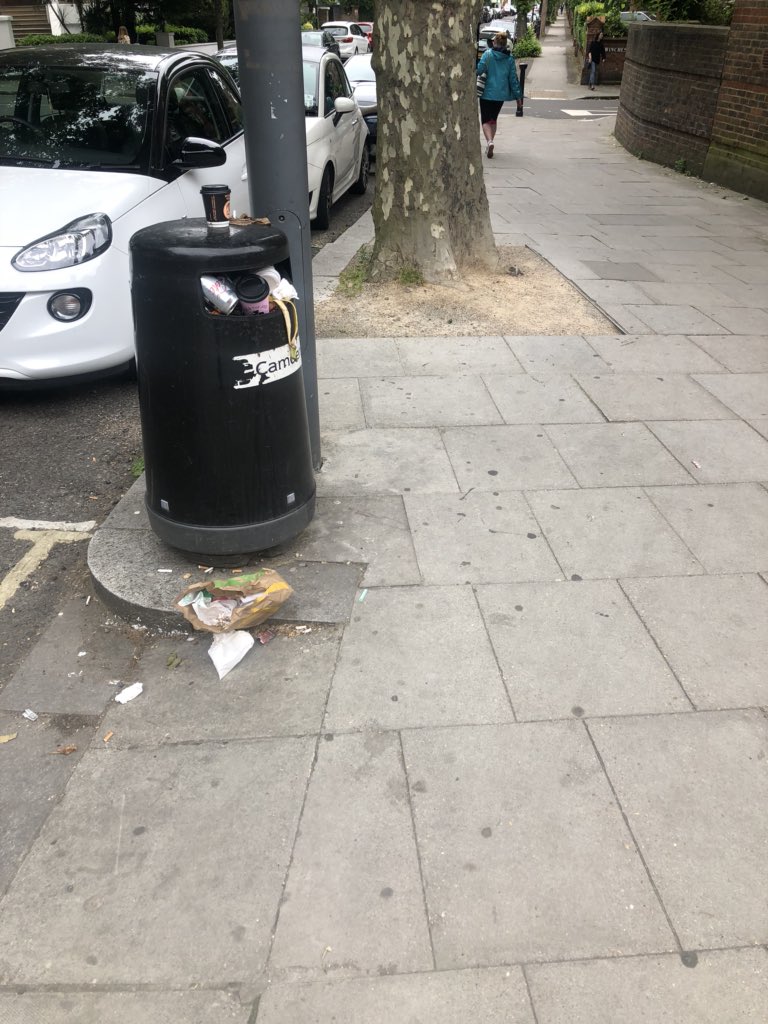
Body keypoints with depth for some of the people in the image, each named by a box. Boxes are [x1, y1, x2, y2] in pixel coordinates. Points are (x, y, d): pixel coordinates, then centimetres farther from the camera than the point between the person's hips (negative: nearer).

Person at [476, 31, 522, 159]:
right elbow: (513, 78, 2)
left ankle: (489, 141, -26)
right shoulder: (510, 58, 0)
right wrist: (518, 95, 6)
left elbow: (479, 70, -17)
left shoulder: (487, 54, -9)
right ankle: (489, 144, 24)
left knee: (485, 120, 0)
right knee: (493, 119, 21)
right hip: (501, 94, 4)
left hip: (487, 93, -3)